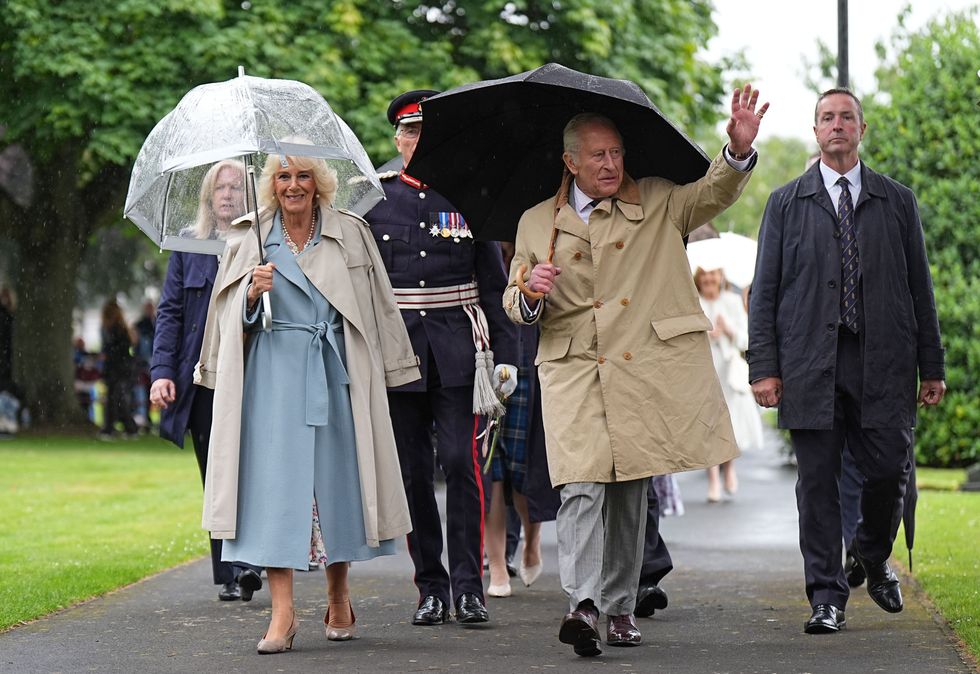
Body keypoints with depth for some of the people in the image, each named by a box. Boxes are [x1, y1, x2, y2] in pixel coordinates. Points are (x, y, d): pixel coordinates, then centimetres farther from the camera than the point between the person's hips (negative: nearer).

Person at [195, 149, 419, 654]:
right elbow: (231, 320, 5)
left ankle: (338, 596, 25)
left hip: (336, 374, 1)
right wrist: (252, 293, -15)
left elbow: (378, 308, 11)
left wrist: (387, 368, 9)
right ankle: (282, 613, -11)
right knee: (274, 481, -9)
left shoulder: (351, 234, 7)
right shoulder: (248, 240, 7)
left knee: (337, 479, 5)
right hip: (273, 373, -1)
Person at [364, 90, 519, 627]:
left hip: (458, 349, -1)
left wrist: (506, 354, 1)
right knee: (412, 471, 3)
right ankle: (431, 587, 10)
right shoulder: (373, 199, 7)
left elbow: (493, 281, 8)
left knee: (460, 461, -8)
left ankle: (469, 586, -3)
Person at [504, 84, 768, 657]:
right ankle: (583, 605, -26)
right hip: (574, 370, -1)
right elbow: (515, 308, 17)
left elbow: (714, 195, 0)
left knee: (631, 492, 6)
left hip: (647, 369, 1)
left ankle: (620, 607, 16)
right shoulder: (536, 224, 12)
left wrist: (739, 149, -19)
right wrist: (531, 293, -7)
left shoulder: (657, 203, 12)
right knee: (582, 486, -17)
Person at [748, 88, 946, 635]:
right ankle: (827, 596, 5)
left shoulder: (898, 201, 11)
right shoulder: (787, 203, 10)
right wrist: (764, 366, -3)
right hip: (811, 364, 0)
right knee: (817, 479, -2)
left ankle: (874, 559, 27)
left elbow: (920, 286, 11)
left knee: (890, 471, -2)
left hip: (884, 364, 1)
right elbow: (765, 291, 7)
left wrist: (932, 365, 6)